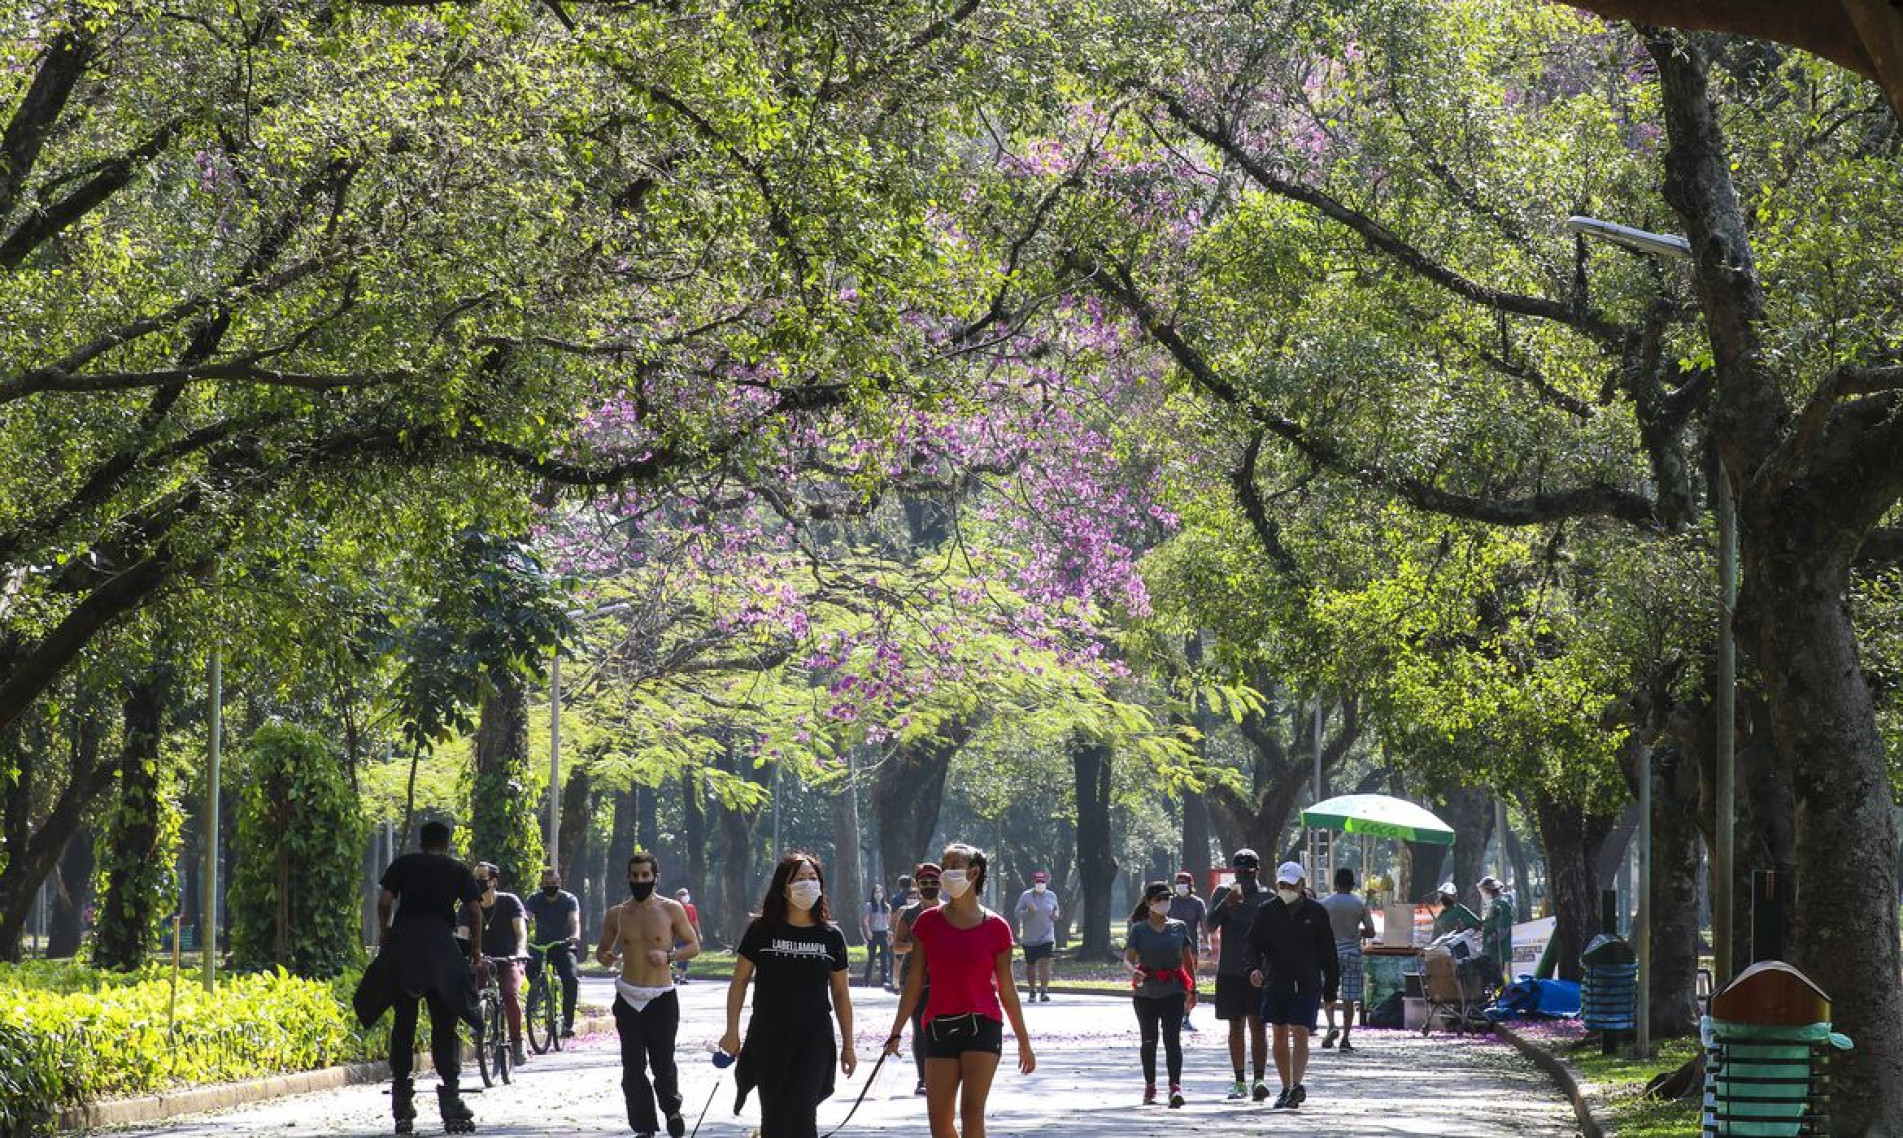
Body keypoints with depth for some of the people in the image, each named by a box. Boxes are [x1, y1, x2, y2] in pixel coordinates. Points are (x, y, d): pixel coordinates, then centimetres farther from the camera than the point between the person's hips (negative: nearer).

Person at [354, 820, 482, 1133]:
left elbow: (384, 902, 3)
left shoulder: (403, 864, 14)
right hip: (440, 945, -1)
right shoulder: (458, 870, 13)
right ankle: (450, 1104, -7)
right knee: (444, 1025, 1)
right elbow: (473, 911, 5)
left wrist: (384, 933, 18)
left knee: (403, 1023, 6)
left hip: (402, 943, 1)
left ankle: (402, 1108, 4)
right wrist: (476, 949, 14)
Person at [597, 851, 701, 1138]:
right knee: (633, 1068, -3)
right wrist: (605, 958, -6)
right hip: (629, 999, 2)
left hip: (662, 998, -2)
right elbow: (603, 949, 19)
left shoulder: (671, 910, 0)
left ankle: (671, 1109, 28)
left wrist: (668, 956, -13)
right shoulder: (616, 914, 7)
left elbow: (694, 946, 6)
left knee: (663, 1063, -1)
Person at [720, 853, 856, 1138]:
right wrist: (732, 1032, 1)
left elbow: (841, 993, 9)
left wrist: (848, 1045, 9)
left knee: (801, 1114, -14)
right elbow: (739, 981, 5)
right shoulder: (762, 930, -1)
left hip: (814, 1039, 0)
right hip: (768, 1037, 1)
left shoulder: (830, 936, 3)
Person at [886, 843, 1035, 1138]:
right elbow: (915, 981, 6)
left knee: (972, 1111, -14)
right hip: (940, 1026, 3)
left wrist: (1024, 1042, 10)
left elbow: (1006, 988, 6)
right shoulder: (929, 922, 4)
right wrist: (896, 1032, 3)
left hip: (982, 1025, -3)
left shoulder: (995, 927, -1)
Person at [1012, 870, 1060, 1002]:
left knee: (1045, 962, -14)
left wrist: (1056, 915, -1)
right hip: (1029, 937, 0)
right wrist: (1028, 911, -22)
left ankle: (1045, 991, -15)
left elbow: (1055, 910, 22)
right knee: (1030, 964, 7)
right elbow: (1018, 913, -3)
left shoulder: (1051, 896, 7)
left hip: (1047, 936, 0)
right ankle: (1032, 991, 21)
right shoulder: (1025, 896, -1)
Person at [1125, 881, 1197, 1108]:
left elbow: (1188, 959, 12)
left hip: (1173, 990, 0)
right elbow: (1128, 956, -9)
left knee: (1172, 1038, -12)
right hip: (1145, 991, 0)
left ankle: (1175, 1086, -21)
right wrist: (1133, 970, -32)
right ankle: (1150, 1087, 21)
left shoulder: (1179, 927, 6)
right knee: (1149, 1040, 10)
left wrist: (1192, 989, 11)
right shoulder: (1139, 929, 1)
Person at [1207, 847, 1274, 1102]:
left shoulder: (1268, 898, 5)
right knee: (1236, 1027, 6)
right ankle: (1239, 1083, 12)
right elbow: (1210, 927, -7)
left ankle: (1259, 1080, -17)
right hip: (1229, 972, 1)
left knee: (1257, 1024, -11)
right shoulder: (1222, 893, 5)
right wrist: (1224, 905, -25)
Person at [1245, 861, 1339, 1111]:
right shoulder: (1266, 911, 6)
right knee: (1280, 1036, 7)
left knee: (1300, 1034, -13)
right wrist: (1254, 967, -18)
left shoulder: (1316, 912, 3)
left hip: (1307, 985, -3)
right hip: (1276, 984, 3)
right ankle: (1286, 1088, 16)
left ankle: (1297, 1085, -24)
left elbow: (1328, 954, 7)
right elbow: (1254, 943, 3)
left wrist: (1331, 989, 6)